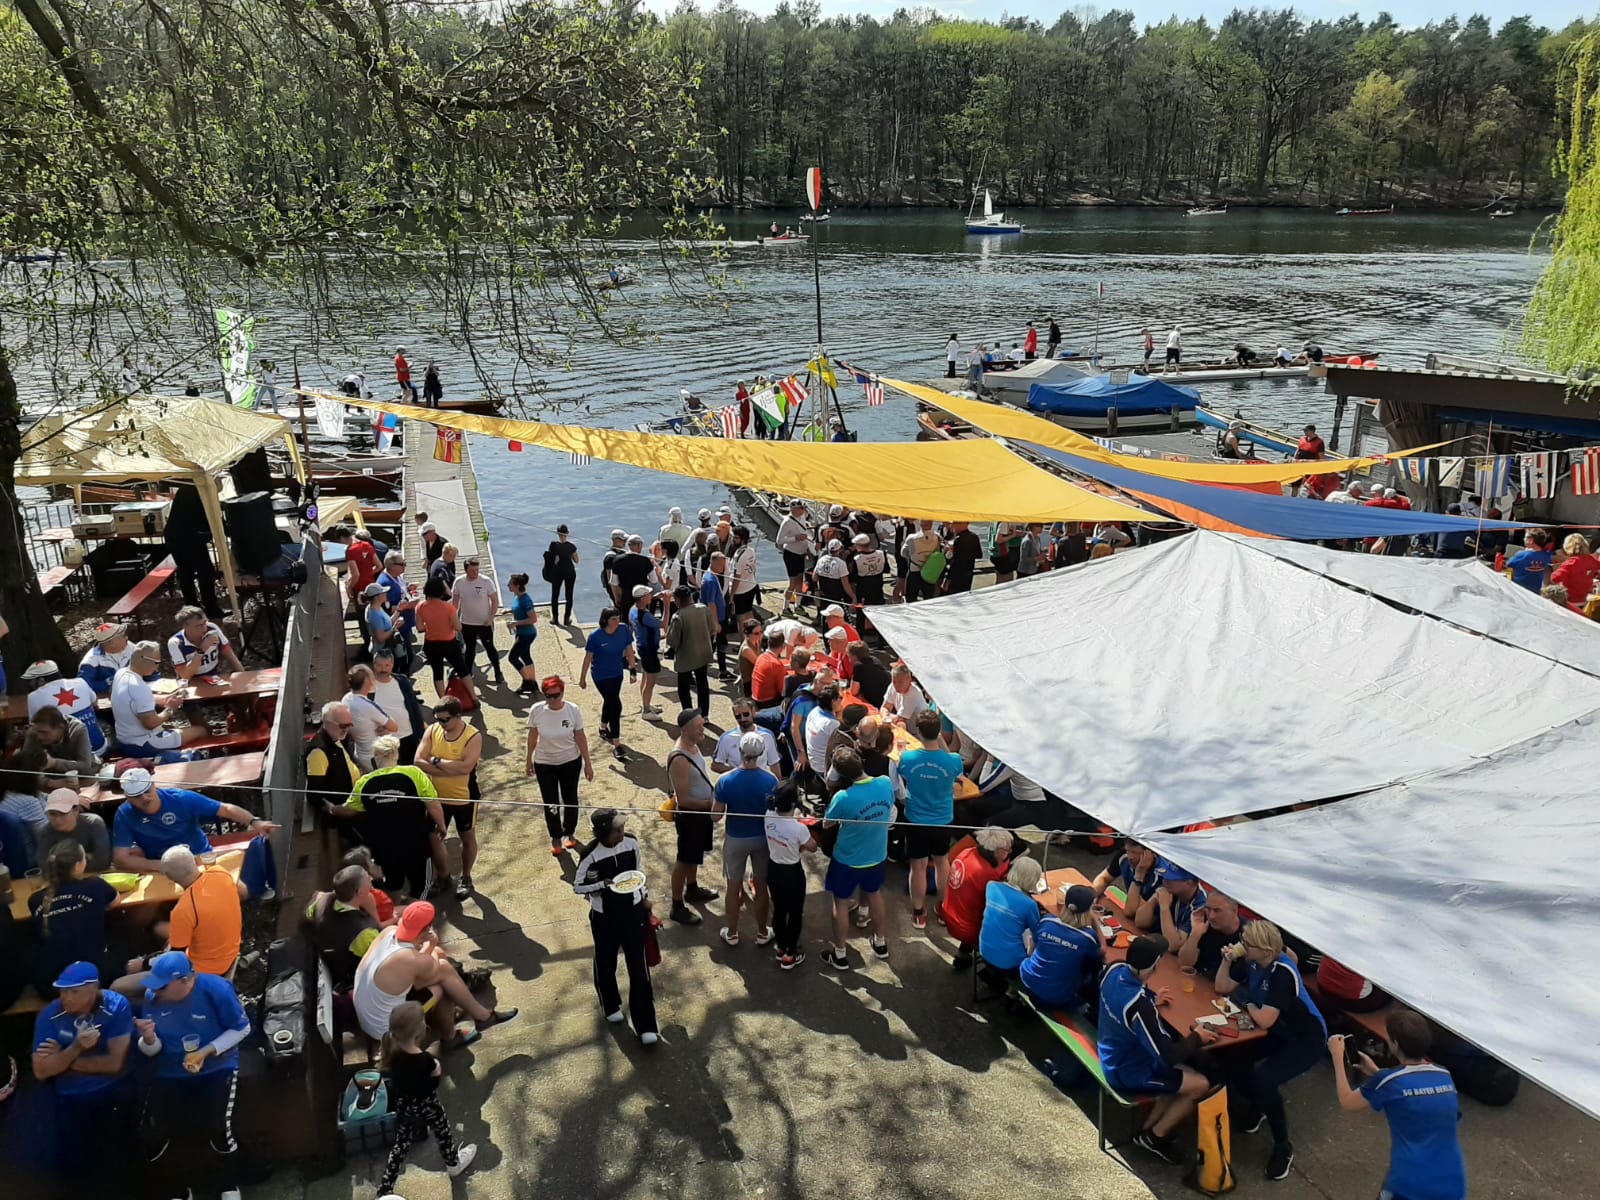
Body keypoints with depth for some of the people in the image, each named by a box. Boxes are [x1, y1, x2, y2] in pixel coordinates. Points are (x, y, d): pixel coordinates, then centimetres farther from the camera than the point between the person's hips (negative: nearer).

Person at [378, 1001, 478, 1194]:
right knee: (443, 1133, 24)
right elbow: (437, 1072, -18)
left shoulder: (393, 1052, -21)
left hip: (402, 1104, 5)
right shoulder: (424, 1060, -37)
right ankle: (454, 1164, 49)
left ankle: (384, 1191, 25)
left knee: (401, 1143, 21)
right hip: (425, 1104, -5)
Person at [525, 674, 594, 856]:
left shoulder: (573, 710, -19)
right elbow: (532, 736, -3)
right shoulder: (536, 710, -18)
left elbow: (580, 737, -9)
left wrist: (587, 763, -4)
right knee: (550, 803, 7)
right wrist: (529, 759, 7)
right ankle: (555, 837, 30)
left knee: (570, 799, 16)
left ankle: (570, 832, 40)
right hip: (544, 764, 0)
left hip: (570, 762, 0)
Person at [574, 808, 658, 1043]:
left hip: (633, 912, 2)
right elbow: (577, 886, -12)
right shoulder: (591, 854, -22)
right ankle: (611, 1006, 47)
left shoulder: (631, 842, -11)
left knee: (639, 968, 1)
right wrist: (603, 885, -26)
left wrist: (645, 896, 10)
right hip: (604, 917, -2)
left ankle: (646, 1026, 8)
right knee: (606, 964, 18)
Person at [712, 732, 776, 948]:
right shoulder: (770, 780, -18)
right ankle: (762, 933, 32)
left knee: (733, 886, 17)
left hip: (735, 839, -1)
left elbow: (716, 816, -13)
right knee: (761, 886, 17)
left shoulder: (726, 781, -21)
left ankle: (732, 934, 31)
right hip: (762, 838, 1)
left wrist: (715, 797, 5)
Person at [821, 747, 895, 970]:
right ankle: (880, 943, 47)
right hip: (877, 857, 4)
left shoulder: (843, 798, -31)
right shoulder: (886, 784, -20)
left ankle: (840, 955, 31)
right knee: (875, 896, 28)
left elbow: (827, 823, -11)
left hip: (847, 861, -4)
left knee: (841, 904, 17)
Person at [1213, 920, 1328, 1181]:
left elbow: (1264, 1021, -32)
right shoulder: (1251, 961, -8)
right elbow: (1222, 988, 3)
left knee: (1262, 1078, -28)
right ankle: (1256, 1106, 18)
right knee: (1230, 1058, -12)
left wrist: (1249, 1007, -11)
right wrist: (1228, 959, -12)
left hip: (1306, 1039, -7)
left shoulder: (1282, 973, -31)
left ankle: (1283, 1146, -5)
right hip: (1278, 1032, 7)